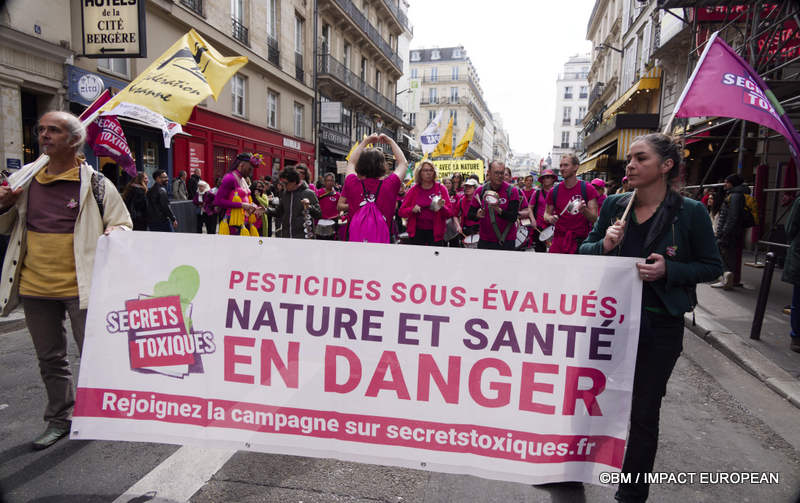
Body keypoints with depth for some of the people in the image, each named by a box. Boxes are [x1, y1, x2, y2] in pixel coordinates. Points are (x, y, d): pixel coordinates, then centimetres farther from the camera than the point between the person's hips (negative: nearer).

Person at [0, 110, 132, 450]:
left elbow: (124, 225, 0)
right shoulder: (27, 181, 10)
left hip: (81, 287, -5)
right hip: (34, 287, 5)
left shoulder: (95, 184, -4)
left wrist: (114, 232, -23)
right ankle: (59, 419, 32)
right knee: (50, 358, 16)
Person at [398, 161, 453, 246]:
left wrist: (442, 207, -21)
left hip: (435, 233, -1)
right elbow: (401, 212, 5)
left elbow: (450, 213, -1)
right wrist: (412, 209, -14)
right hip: (416, 232, 1)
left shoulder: (441, 188, 3)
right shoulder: (413, 189, 6)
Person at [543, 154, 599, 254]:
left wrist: (584, 210, -26)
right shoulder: (554, 191, 4)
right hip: (559, 241, 2)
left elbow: (594, 219, -5)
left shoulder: (588, 189, -2)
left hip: (582, 242, -2)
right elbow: (547, 213, 13)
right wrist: (550, 218, -11)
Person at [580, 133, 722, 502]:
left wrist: (668, 270, -20)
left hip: (659, 326, -2)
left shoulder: (690, 212, -9)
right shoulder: (614, 205, -1)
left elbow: (712, 266, -3)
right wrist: (604, 245, -16)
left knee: (643, 413, 10)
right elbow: (584, 250, 6)